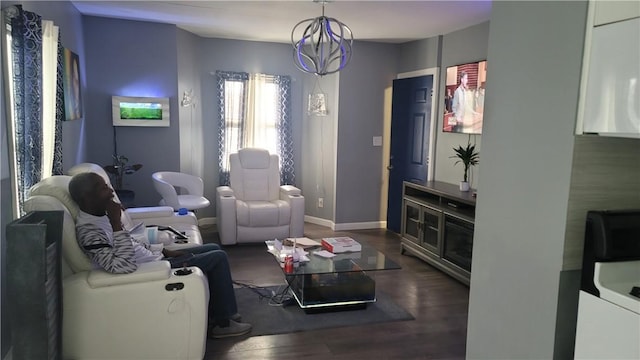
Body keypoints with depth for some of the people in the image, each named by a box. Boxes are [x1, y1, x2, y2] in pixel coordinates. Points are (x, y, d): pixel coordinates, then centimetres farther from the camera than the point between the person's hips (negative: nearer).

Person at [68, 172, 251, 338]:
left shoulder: (100, 215, 3)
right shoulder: (89, 231, -27)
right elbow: (124, 266, -38)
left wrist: (165, 251, 8)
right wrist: (116, 222, -36)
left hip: (153, 257, 10)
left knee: (214, 248, 15)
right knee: (218, 258, -8)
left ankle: (219, 311, 24)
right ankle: (222, 323, 6)